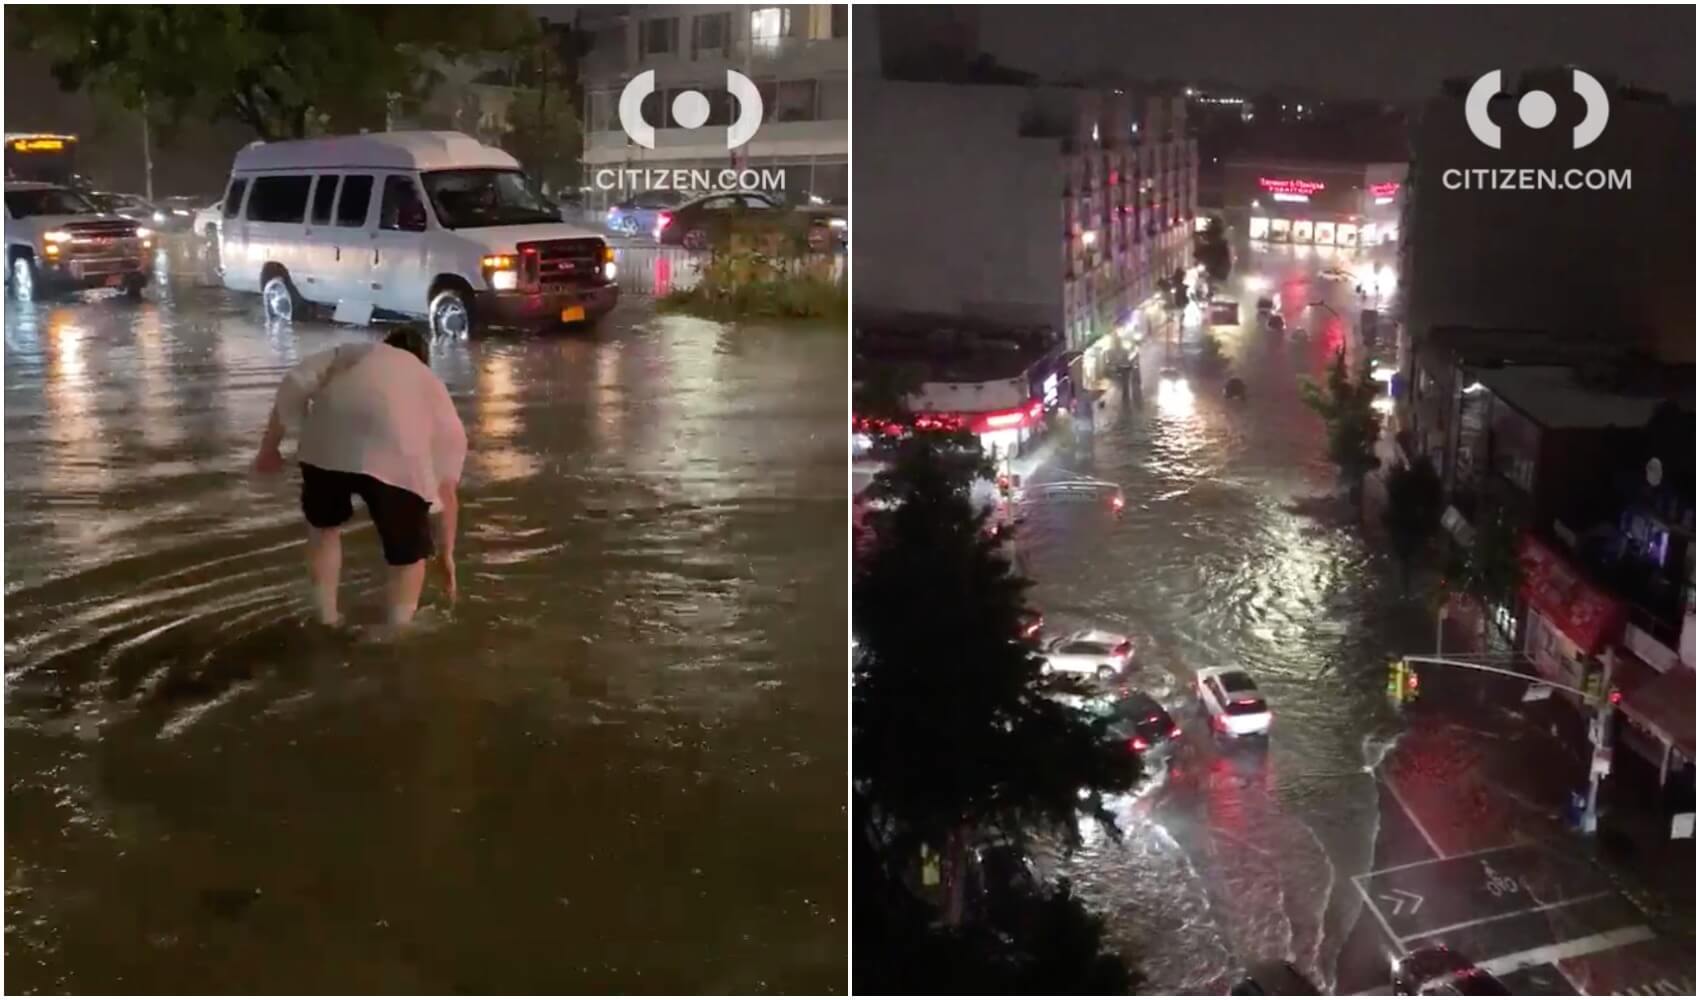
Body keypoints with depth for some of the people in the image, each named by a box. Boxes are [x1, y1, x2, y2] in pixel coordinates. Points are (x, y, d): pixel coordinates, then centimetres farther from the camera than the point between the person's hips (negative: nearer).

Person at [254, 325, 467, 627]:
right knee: (408, 554, 22)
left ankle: (326, 624, 36)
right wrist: (445, 554, 41)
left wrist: (269, 447, 24)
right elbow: (447, 489, 33)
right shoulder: (435, 389, 34)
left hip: (327, 442, 2)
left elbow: (295, 384, 18)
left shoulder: (353, 353, 37)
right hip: (397, 457, -1)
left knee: (324, 524, 30)